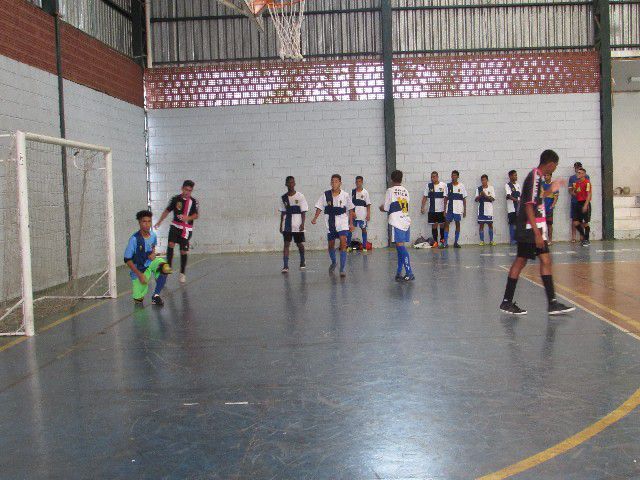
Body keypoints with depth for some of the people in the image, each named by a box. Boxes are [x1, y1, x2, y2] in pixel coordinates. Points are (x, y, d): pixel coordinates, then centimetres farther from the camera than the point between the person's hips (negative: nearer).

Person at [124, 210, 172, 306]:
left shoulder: (153, 235, -6)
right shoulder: (134, 239, -22)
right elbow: (127, 259, -16)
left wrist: (153, 253, -3)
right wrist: (139, 274, -20)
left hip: (150, 262, 4)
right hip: (138, 269, -3)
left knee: (165, 267, -31)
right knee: (138, 300, -1)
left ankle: (156, 295, -14)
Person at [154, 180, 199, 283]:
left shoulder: (193, 201, -3)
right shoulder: (175, 199, 0)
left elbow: (196, 215, -3)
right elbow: (167, 211, 10)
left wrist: (187, 218, -23)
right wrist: (159, 222, 9)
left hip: (186, 229, -1)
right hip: (175, 225, 1)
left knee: (184, 252, 2)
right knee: (170, 244, -20)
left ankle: (183, 273, 18)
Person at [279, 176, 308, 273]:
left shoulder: (300, 196, -3)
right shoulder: (283, 198, 6)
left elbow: (303, 211, -4)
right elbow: (283, 212, 12)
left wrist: (302, 223, -13)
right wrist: (281, 225, 9)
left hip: (298, 225, -2)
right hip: (287, 225, 2)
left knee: (300, 244, 10)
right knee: (286, 244, -7)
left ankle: (302, 262, 33)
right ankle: (285, 266, -11)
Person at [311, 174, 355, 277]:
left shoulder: (345, 195, -3)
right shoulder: (325, 195, -1)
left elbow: (350, 210, 5)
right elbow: (320, 207, 2)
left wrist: (351, 223, 4)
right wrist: (315, 218, -13)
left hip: (342, 223, -2)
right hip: (330, 223, 2)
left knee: (343, 243, -17)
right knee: (330, 245, 13)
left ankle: (342, 269, -13)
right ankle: (333, 263, 41)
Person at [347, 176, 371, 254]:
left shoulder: (365, 192, 1)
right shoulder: (352, 192, 4)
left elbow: (368, 204, 1)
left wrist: (368, 214, -5)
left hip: (363, 214, -1)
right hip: (353, 214, 1)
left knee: (364, 229, 3)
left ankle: (364, 247, 8)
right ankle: (348, 246, 10)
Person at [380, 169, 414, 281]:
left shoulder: (390, 190, -3)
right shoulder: (405, 191, 15)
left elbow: (386, 208, -2)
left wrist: (382, 208, 22)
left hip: (396, 221, -7)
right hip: (406, 220, 7)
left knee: (400, 245, -10)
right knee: (400, 247, 11)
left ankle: (409, 273, -17)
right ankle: (399, 273, 13)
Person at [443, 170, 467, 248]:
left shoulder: (461, 186, 2)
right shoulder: (448, 186, 5)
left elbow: (464, 199, 5)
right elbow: (446, 198, 6)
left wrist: (465, 210, 2)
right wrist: (444, 209, 0)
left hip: (458, 209, -1)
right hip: (449, 209, 1)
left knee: (457, 224, 4)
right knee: (446, 224, -4)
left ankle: (456, 242, 11)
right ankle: (445, 242, -3)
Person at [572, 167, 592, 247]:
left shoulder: (587, 182, -9)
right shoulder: (576, 182, 13)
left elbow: (589, 195, -15)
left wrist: (585, 205, -21)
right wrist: (574, 189, -1)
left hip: (585, 203, -7)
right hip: (578, 203, 7)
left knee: (585, 222, -2)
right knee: (575, 223, 2)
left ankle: (586, 240, 7)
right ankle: (583, 236, 21)